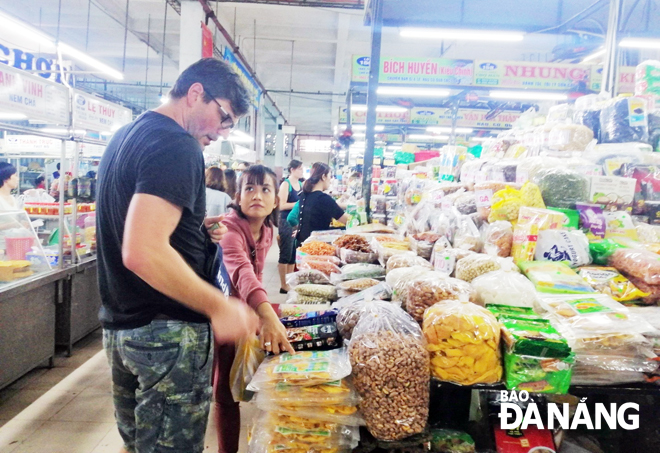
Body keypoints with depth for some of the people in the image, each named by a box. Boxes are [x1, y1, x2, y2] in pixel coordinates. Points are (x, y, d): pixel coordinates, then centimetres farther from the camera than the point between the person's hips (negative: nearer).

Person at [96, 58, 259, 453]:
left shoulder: (125, 137, 12)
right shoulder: (177, 146, -19)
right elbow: (143, 252, -29)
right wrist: (219, 306, -22)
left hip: (120, 324, 10)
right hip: (168, 332, -9)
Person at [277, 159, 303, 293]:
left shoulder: (301, 185, 12)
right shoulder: (286, 184, -10)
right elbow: (282, 205, -18)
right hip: (287, 222, -7)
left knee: (294, 254, 11)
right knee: (286, 254, 0)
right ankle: (283, 285, 9)